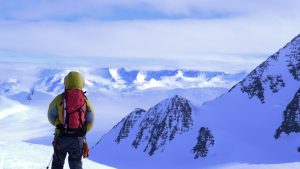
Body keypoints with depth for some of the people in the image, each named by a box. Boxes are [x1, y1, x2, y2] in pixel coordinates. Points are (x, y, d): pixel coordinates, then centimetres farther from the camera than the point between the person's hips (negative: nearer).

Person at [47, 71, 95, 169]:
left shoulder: (59, 99, -8)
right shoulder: (85, 100, -5)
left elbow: (51, 116, 1)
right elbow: (90, 121, 0)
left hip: (61, 138, -1)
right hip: (78, 139, 1)